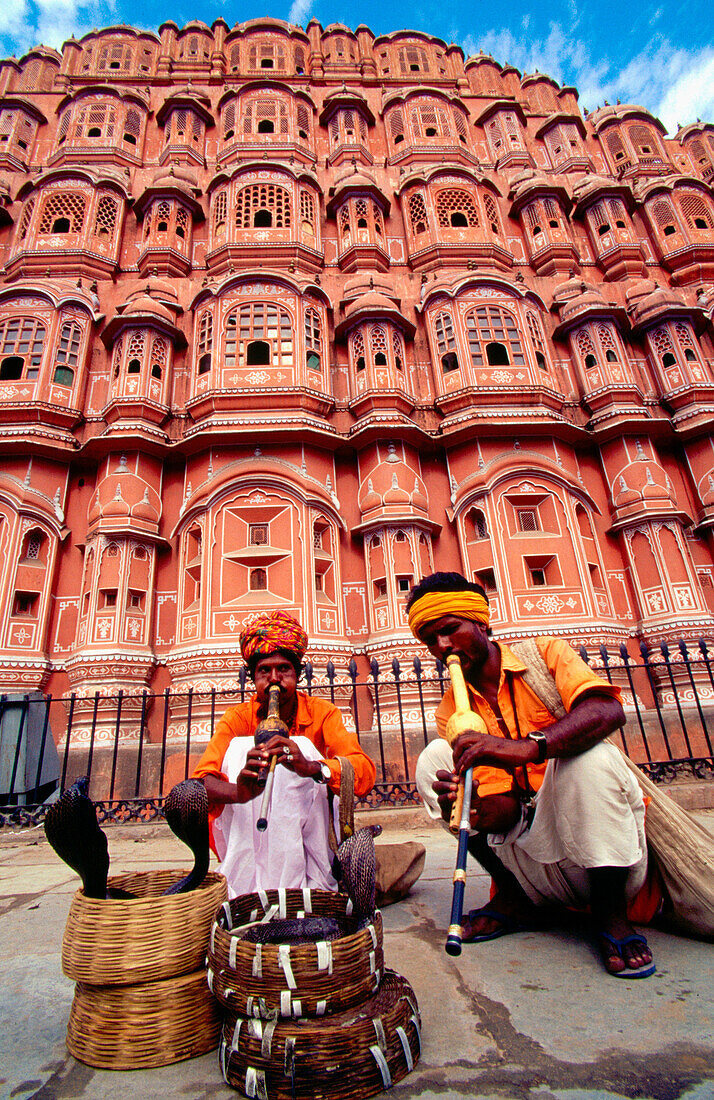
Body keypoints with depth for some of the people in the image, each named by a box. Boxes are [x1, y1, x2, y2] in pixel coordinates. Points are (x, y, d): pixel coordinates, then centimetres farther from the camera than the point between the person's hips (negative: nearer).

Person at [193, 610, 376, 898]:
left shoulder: (321, 713, -11)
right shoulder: (237, 718, -9)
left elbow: (365, 773, -26)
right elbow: (201, 779, -25)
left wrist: (311, 767, -48)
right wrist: (238, 792, -50)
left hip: (310, 829, 0)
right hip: (246, 831, 1)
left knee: (303, 747, -26)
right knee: (240, 748, -23)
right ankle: (246, 884, -25)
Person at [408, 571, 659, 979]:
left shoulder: (546, 654, -5)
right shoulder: (451, 711, 2)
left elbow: (609, 710, -26)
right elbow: (503, 810, -6)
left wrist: (525, 748, -41)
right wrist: (468, 808, -30)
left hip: (608, 851, -3)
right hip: (530, 847, 3)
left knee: (588, 751, -31)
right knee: (434, 758, -11)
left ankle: (611, 910, -11)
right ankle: (516, 899, 1)